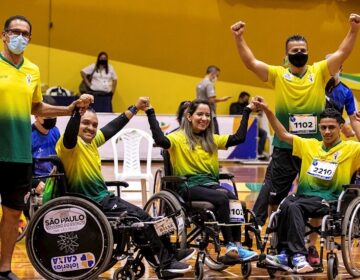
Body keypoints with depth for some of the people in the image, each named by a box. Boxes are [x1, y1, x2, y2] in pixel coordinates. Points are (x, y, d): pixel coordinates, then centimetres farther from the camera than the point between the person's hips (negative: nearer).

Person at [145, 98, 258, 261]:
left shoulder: (212, 140, 20)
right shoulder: (179, 138, 2)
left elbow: (239, 137, 14)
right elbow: (160, 140, -19)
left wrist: (247, 111, 16)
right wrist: (150, 113, -22)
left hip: (211, 184, 5)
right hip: (188, 186, -5)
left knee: (233, 199, -27)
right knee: (222, 198, -30)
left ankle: (236, 246, -27)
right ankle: (230, 246, -26)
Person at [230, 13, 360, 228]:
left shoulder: (320, 71, 2)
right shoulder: (278, 74, 0)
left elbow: (342, 54, -5)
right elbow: (251, 62, -6)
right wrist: (239, 38, -17)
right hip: (284, 147, -1)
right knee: (273, 190, 5)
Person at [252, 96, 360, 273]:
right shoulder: (309, 145, 18)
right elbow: (283, 135, 19)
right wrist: (267, 111, 11)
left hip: (328, 201, -4)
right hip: (302, 195, 4)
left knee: (292, 206, -30)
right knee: (287, 205, -30)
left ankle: (286, 254, -30)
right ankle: (297, 256, -32)